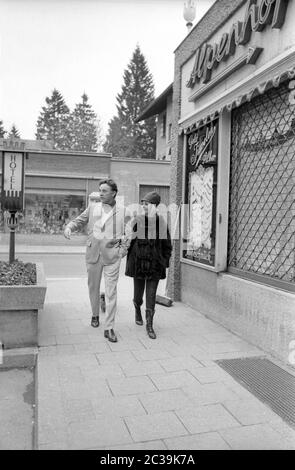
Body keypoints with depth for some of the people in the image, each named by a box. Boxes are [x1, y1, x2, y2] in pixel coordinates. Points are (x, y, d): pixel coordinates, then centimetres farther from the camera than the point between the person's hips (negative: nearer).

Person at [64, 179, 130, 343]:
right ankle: (95, 315, 39)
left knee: (111, 291, -5)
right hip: (93, 254, 3)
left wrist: (122, 250, -4)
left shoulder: (122, 211, 2)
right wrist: (69, 227, -5)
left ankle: (109, 328, 1)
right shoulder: (93, 207, 7)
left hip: (112, 256, -2)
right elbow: (79, 220, 15)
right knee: (93, 287, 15)